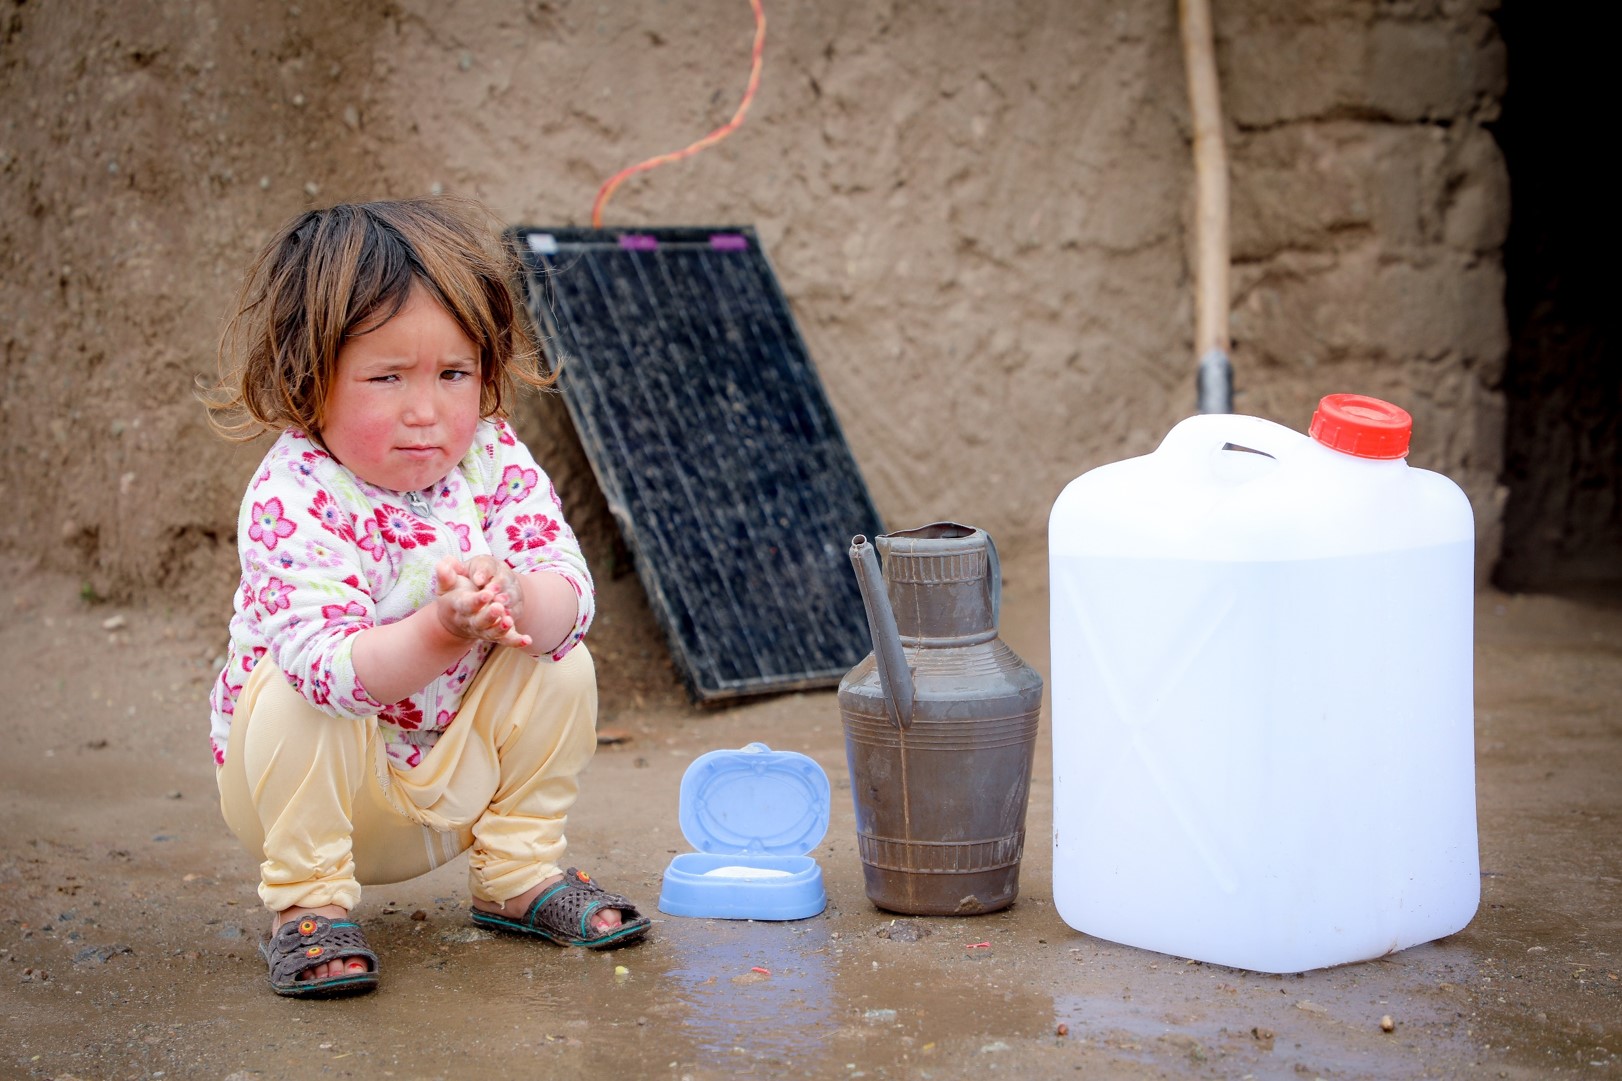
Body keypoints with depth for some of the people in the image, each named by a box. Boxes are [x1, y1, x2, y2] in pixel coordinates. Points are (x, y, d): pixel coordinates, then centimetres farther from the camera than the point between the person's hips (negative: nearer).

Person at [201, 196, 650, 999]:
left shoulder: (494, 464, -12)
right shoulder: (291, 500, -27)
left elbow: (569, 593, -18)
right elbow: (327, 663, -38)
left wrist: (516, 601, -42)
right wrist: (445, 631, -53)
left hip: (453, 774, 4)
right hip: (316, 780, -4)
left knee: (561, 666, -14)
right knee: (290, 695, -32)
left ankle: (517, 873, 4)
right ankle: (308, 901, -12)